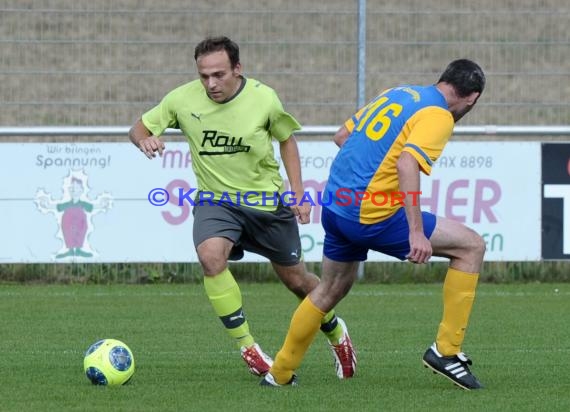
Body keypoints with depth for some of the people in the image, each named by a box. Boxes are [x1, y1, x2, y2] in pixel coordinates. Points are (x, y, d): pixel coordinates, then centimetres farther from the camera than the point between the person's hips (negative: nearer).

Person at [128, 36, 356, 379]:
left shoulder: (264, 98, -13)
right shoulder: (183, 99, -13)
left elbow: (287, 140, 4)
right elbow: (139, 128, -1)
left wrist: (298, 194, -1)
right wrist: (145, 139, -25)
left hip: (266, 201, 0)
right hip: (216, 199, 0)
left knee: (296, 279, 11)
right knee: (210, 255, -31)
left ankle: (335, 331, 44)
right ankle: (247, 347, -17)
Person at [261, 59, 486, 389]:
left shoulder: (398, 93, 16)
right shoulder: (438, 116, -9)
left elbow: (342, 136, 21)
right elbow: (407, 163, -25)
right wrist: (417, 232, -28)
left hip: (336, 204, 8)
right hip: (372, 216, -8)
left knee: (331, 289, 29)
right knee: (472, 246, -2)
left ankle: (280, 373, 38)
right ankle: (446, 350, -1)